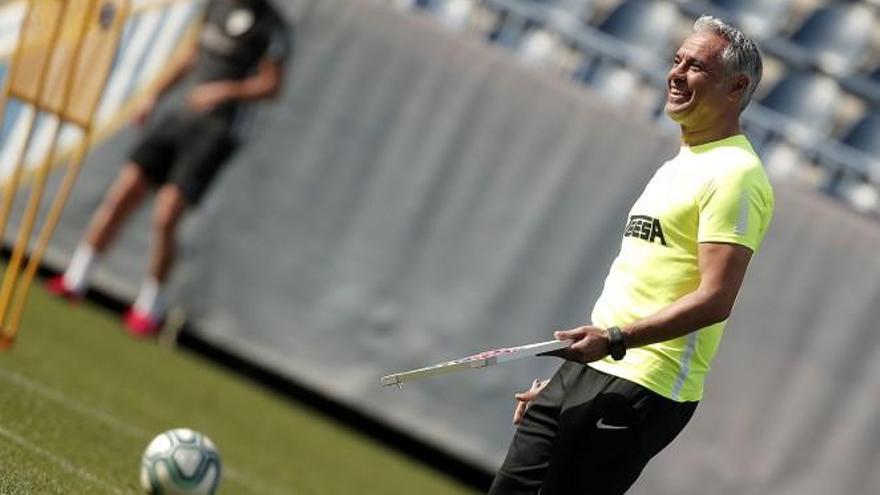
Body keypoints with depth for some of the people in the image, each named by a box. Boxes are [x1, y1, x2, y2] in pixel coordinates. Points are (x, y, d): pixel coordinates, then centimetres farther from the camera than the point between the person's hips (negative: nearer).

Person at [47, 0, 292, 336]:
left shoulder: (275, 28, -9)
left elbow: (272, 86, -7)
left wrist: (226, 91, -21)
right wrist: (155, 95, 18)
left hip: (216, 134, -6)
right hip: (179, 117, 6)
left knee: (165, 218, -13)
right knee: (121, 197, -3)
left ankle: (150, 306, 5)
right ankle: (74, 281, 5)